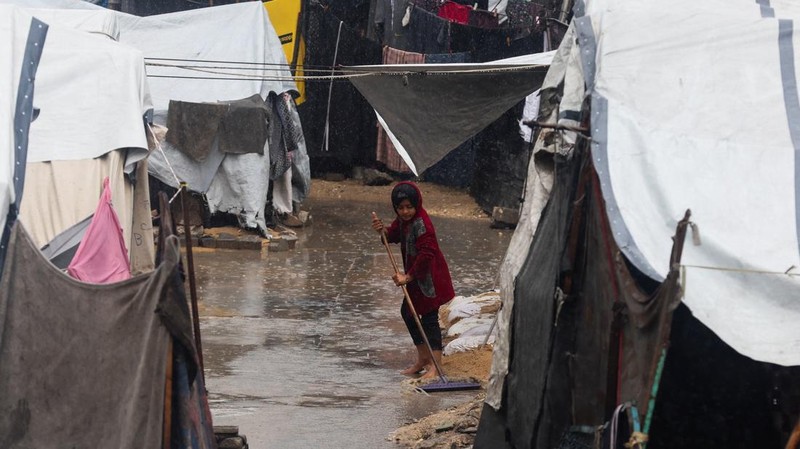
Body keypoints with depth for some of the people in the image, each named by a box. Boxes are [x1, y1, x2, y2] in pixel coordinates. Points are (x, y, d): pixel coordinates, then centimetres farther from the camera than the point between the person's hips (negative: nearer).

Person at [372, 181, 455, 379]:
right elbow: (395, 235, 15)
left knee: (429, 318, -9)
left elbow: (426, 254, -30)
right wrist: (383, 230, -8)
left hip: (429, 278, -10)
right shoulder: (404, 219, 2)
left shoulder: (421, 224, -26)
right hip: (416, 277, 10)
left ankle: (435, 366, -6)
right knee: (407, 312, 19)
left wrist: (408, 277, -25)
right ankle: (423, 358, 30)